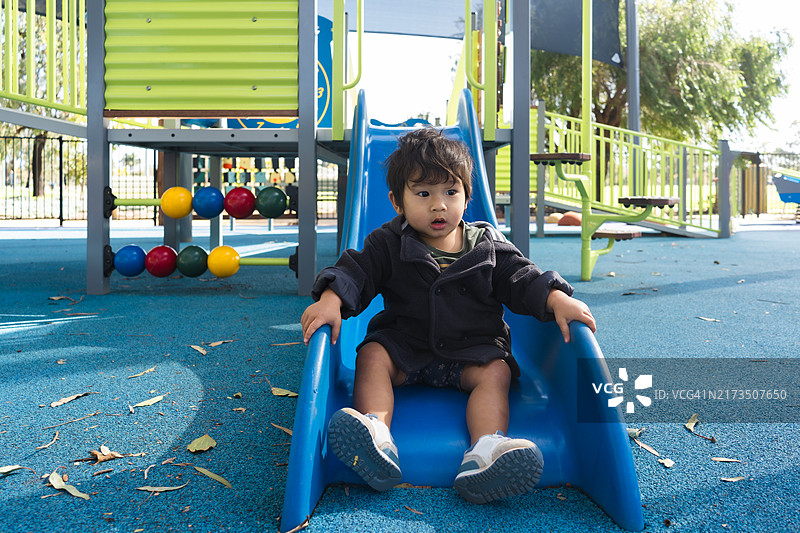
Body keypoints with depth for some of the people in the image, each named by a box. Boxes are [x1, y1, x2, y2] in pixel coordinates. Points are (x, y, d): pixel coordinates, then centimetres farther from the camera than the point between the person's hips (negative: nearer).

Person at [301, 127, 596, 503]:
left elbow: (523, 280, -1)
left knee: (496, 370, -26)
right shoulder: (389, 245, 0)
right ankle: (376, 435, -42)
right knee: (371, 356, -24)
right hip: (405, 346, 0)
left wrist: (557, 299, -21)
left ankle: (486, 449, -44)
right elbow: (357, 271, -10)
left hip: (472, 349, 0)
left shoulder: (488, 247, 2)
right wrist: (331, 299, -31)